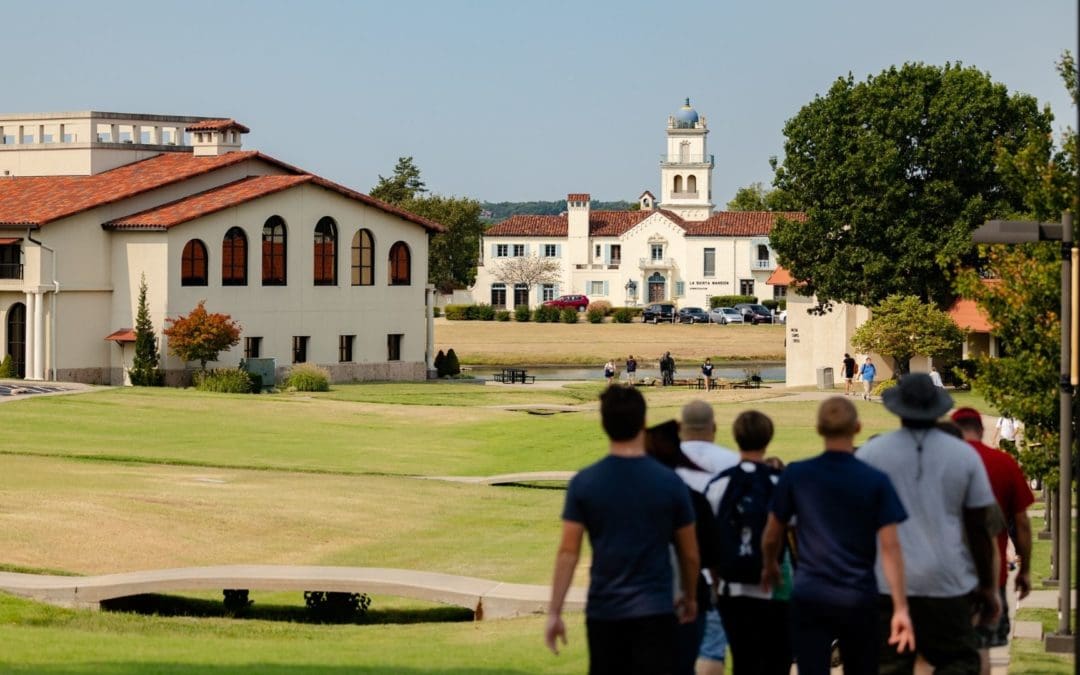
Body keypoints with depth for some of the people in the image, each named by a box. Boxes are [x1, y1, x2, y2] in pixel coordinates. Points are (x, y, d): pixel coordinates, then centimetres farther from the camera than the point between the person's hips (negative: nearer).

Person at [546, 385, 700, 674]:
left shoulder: (583, 483, -2)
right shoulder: (670, 483, -3)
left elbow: (568, 552, -4)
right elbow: (690, 554, 6)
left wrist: (554, 612, 0)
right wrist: (690, 597, 22)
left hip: (603, 612, 2)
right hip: (654, 612, -2)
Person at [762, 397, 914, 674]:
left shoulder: (795, 475, -3)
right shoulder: (876, 481, -5)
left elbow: (771, 537, 6)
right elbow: (890, 547, -9)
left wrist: (770, 567, 28)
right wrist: (900, 608, -8)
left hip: (809, 597, 0)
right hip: (859, 599, 0)